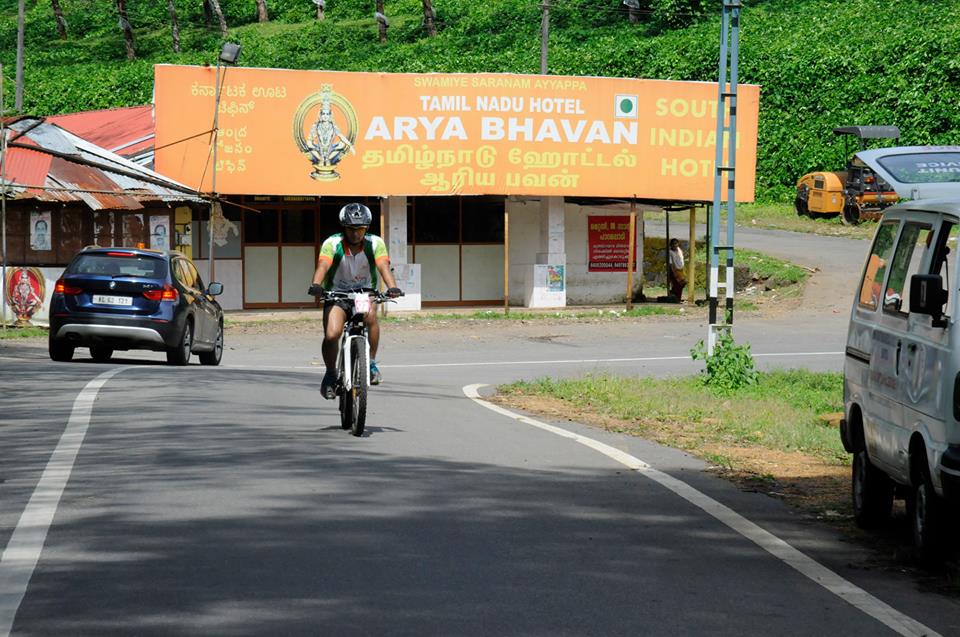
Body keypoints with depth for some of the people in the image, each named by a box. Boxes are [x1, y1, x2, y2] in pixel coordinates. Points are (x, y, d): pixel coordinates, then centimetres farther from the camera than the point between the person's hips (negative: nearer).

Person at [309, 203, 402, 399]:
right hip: (337, 295, -1)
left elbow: (383, 266, -25)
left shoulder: (375, 243, -10)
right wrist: (316, 285, -50)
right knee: (331, 335, -23)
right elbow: (323, 265, -29)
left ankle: (372, 362, -17)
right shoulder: (332, 243, -13)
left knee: (371, 315, -33)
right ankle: (330, 374, 2)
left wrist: (392, 287, -45)